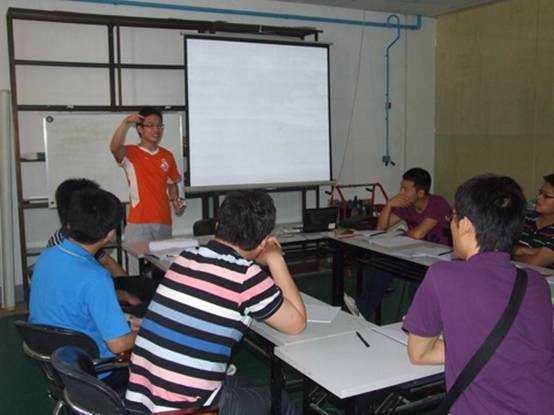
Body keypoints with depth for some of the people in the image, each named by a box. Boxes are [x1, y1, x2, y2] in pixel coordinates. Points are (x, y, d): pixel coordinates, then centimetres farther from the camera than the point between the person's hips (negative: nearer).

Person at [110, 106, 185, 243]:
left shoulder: (167, 156, 11)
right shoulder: (131, 153, -2)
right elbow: (114, 148, -24)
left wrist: (175, 200, 3)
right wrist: (126, 123, -36)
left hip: (164, 222, 5)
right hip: (139, 223, -4)